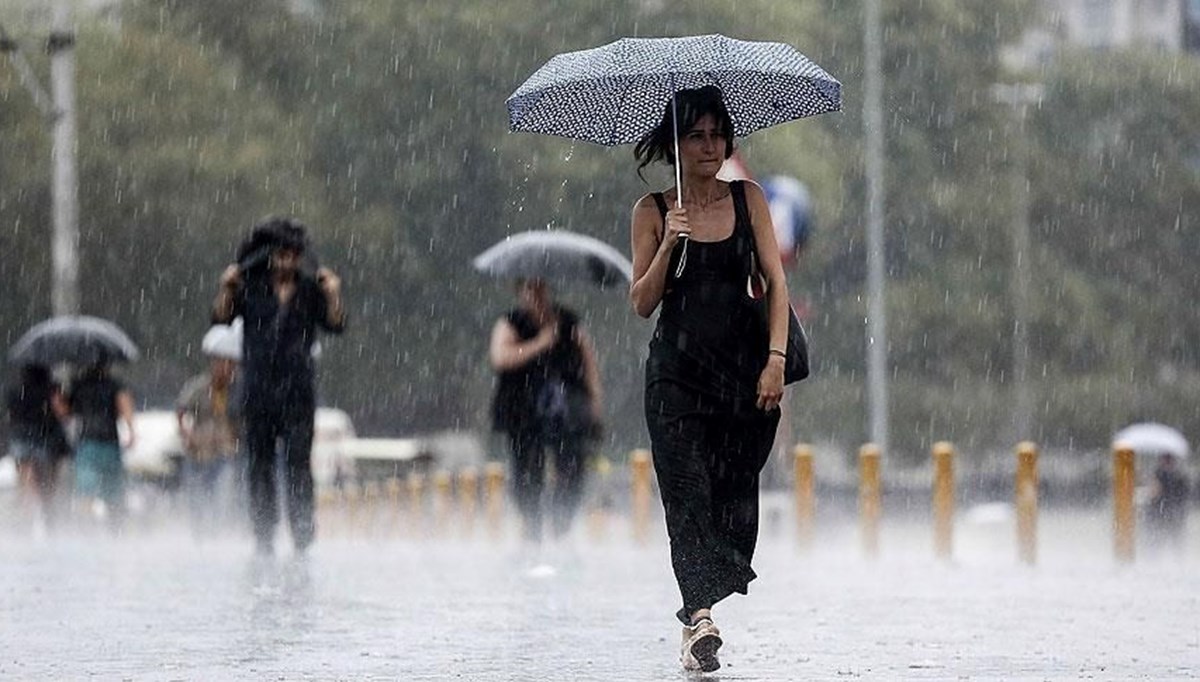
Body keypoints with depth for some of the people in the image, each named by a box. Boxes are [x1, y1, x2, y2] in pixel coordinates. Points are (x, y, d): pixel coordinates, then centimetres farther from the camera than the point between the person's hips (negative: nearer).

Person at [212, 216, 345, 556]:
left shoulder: (311, 290, 6)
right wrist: (226, 289, -14)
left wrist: (333, 296, -16)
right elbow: (221, 318, 1)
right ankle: (263, 543, 8)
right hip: (257, 385, 1)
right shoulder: (250, 287, 7)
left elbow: (336, 325, 0)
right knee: (259, 466, 3)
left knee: (298, 464, -7)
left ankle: (303, 540, -7)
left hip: (297, 389, -1)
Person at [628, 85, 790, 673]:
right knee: (688, 487, -15)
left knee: (736, 489, 1)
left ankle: (701, 612, 12)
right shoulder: (652, 212, 3)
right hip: (678, 367, -2)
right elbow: (641, 303, 0)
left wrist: (775, 358, -8)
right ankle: (700, 616, -27)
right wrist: (668, 245, -15)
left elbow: (776, 282, 3)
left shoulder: (748, 199, 6)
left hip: (745, 362, 2)